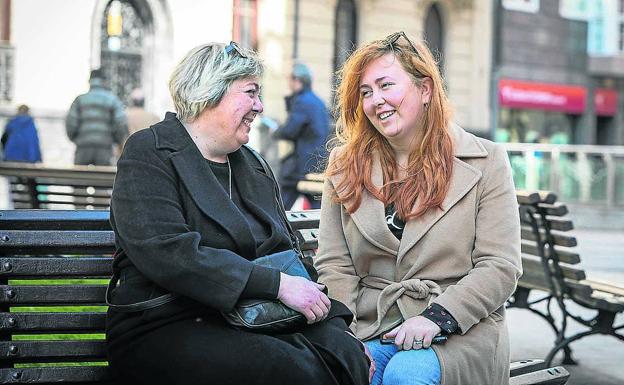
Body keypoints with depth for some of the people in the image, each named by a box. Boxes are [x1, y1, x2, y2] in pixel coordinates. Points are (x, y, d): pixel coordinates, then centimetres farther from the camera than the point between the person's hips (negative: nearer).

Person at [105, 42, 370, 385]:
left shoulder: (251, 166, 21)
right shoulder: (148, 153, -3)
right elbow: (167, 253, -18)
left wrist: (335, 323, 0)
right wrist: (277, 283, -20)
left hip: (249, 323, 6)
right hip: (165, 328, -6)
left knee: (346, 354, -21)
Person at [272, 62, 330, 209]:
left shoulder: (301, 102, -12)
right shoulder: (319, 102, 17)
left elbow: (289, 131, -18)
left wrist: (275, 132, 4)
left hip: (302, 166, -9)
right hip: (320, 165, 9)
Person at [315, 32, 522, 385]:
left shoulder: (486, 162, 4)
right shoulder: (344, 165, 13)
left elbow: (500, 267, -2)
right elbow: (334, 266, 7)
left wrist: (436, 317, -17)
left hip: (462, 331, -1)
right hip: (370, 330, 2)